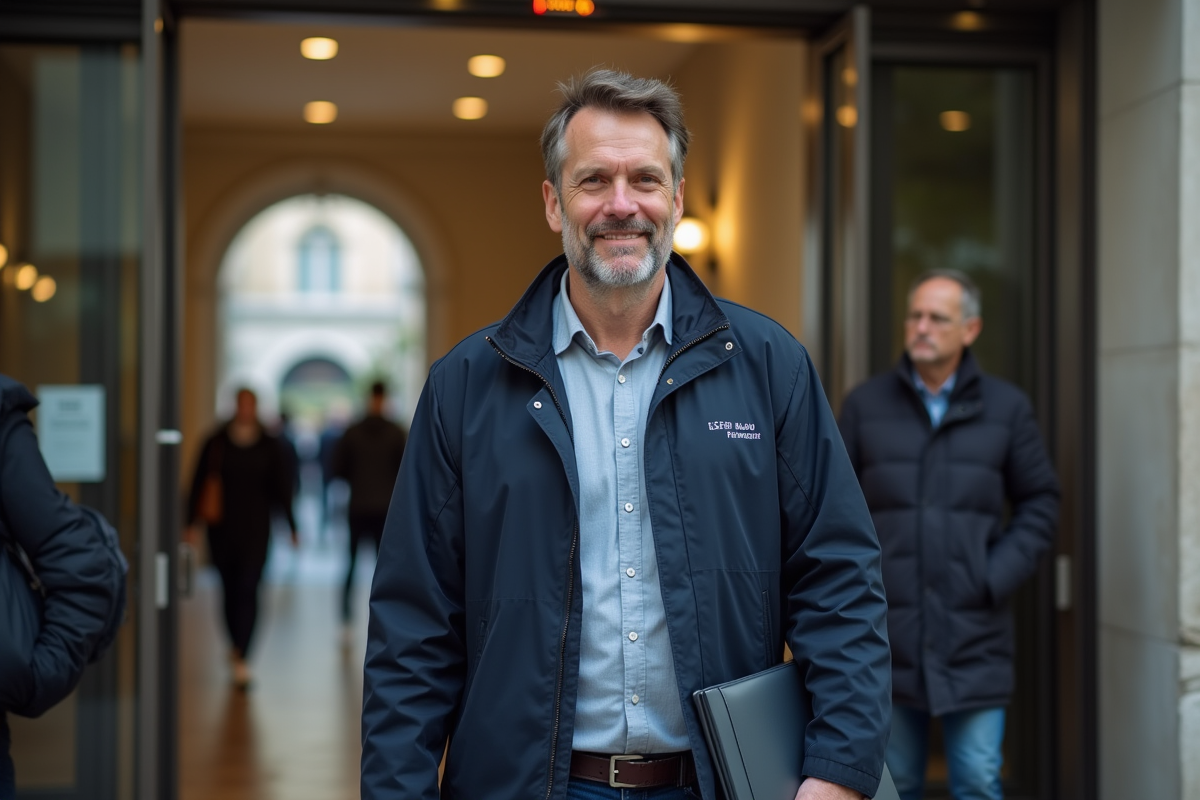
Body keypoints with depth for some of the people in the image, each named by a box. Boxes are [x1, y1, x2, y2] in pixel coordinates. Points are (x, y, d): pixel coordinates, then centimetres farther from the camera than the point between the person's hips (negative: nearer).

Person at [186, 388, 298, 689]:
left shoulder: (269, 446, 3)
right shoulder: (216, 443, 1)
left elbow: (282, 486, 6)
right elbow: (199, 483, 2)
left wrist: (291, 526, 6)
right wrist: (193, 522, -4)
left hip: (255, 528, -1)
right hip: (222, 528, 1)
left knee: (248, 588, -10)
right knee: (230, 589, 10)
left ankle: (241, 659, -14)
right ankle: (237, 645, 33)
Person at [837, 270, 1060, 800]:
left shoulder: (1006, 408, 5)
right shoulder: (866, 404, 5)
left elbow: (1040, 502, 7)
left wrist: (998, 576, -5)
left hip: (974, 639, -1)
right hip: (886, 634, 1)